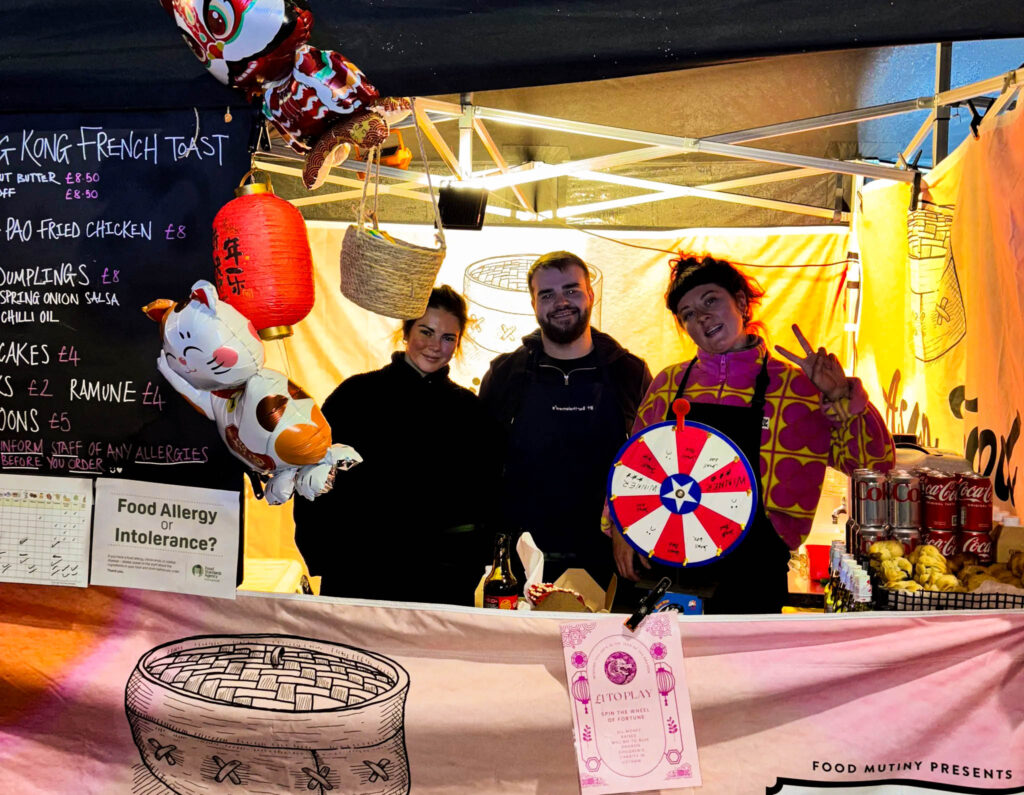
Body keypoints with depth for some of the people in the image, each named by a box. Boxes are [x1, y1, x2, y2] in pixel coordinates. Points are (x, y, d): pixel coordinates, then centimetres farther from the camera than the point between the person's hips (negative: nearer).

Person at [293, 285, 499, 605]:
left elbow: (483, 496, 14)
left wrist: (470, 561, 2)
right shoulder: (357, 393, 3)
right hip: (356, 575, -1)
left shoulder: (469, 409, 8)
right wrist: (322, 560, -6)